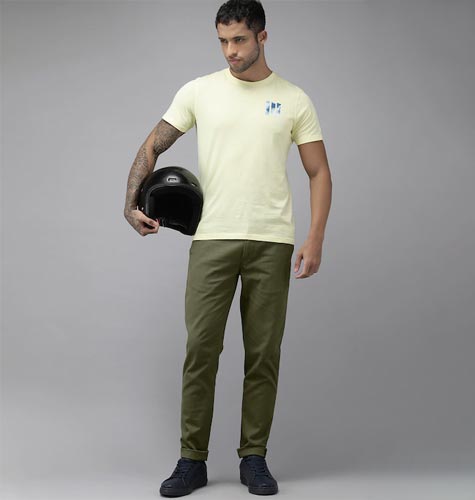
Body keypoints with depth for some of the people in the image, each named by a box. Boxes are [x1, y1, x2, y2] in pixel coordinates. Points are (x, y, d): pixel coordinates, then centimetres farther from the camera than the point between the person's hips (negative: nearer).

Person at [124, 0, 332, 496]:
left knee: (263, 353, 5)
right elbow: (152, 147, 7)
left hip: (271, 243, 0)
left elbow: (319, 172, 3)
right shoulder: (199, 91, 5)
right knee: (200, 348, -2)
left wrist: (315, 238, -8)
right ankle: (192, 459, 10)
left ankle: (253, 457, 17)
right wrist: (131, 204, -6)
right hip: (212, 240, 0)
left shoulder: (294, 100, 3)